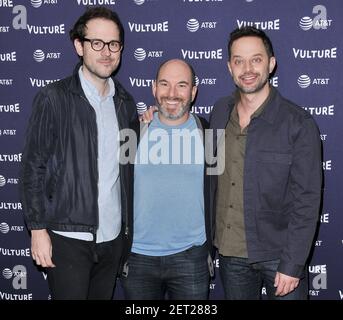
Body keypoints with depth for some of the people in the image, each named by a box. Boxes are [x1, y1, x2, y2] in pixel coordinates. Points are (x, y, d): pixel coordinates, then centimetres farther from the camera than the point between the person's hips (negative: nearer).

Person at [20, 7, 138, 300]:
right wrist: (38, 230, -10)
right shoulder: (54, 98, -7)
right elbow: (33, 168, -7)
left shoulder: (125, 102, 8)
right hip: (69, 237, -4)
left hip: (114, 236, 5)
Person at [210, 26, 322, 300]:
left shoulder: (299, 123, -13)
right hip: (230, 252, 4)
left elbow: (306, 200, -13)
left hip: (278, 254, -4)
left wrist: (292, 265, -15)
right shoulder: (221, 112, 1)